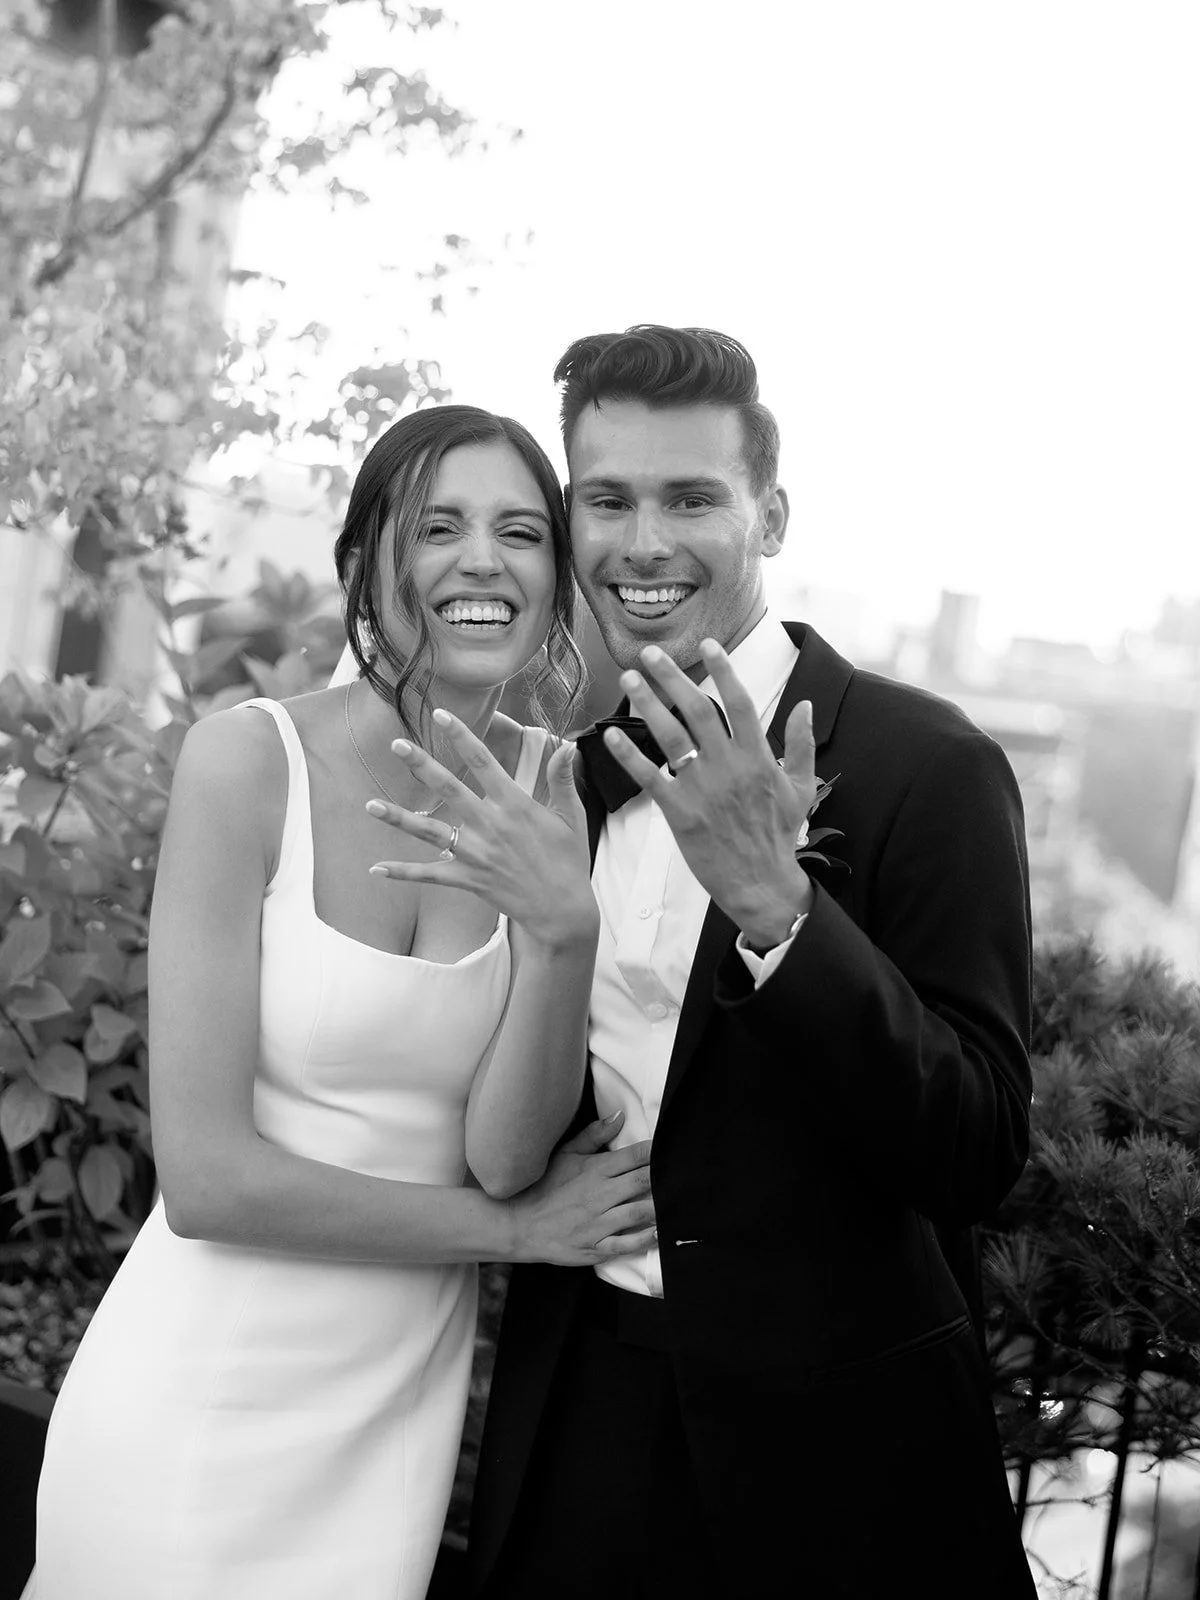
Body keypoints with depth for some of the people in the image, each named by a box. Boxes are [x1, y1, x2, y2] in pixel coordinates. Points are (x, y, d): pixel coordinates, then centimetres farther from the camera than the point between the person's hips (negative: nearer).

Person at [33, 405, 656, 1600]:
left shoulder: (550, 788, -3)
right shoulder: (249, 760, -14)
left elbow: (507, 1154, -8)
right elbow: (205, 1175, -16)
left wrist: (562, 934, -24)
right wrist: (519, 1228, -8)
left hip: (401, 1406, 4)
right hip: (208, 1399, -3)